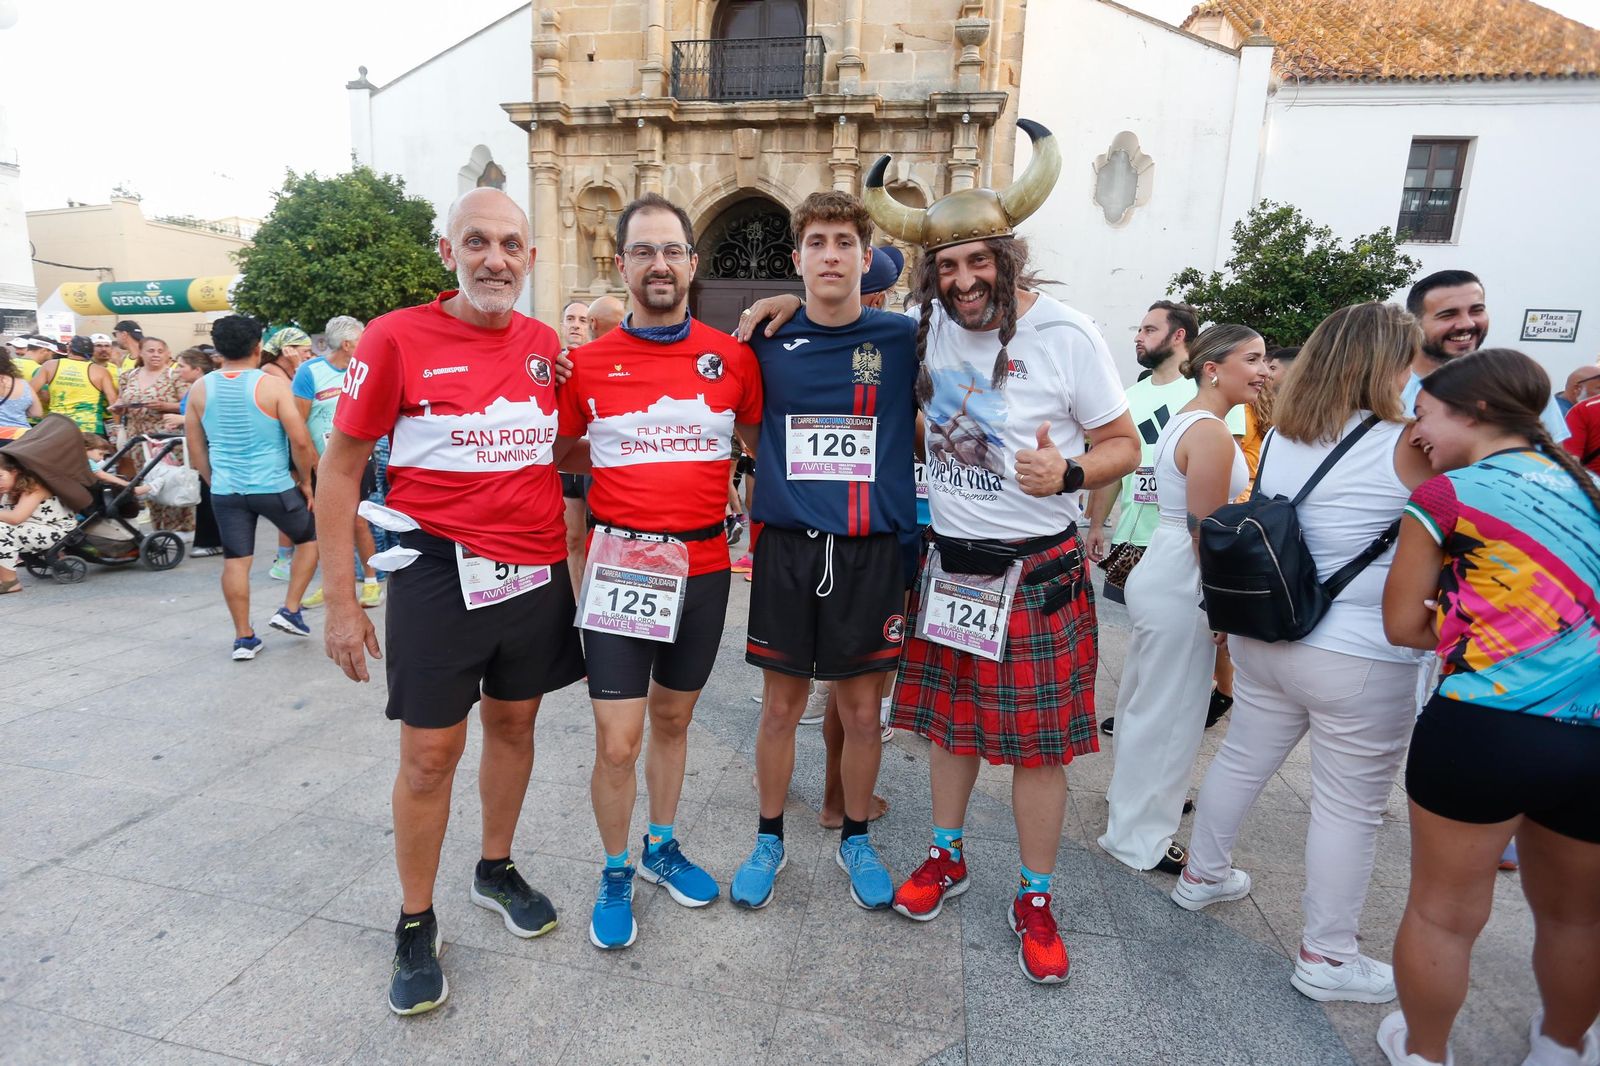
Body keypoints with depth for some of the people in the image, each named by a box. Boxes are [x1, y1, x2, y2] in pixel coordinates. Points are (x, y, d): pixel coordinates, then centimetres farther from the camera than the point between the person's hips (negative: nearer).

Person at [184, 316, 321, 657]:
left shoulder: (200, 389, 4)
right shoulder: (271, 385, -10)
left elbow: (195, 448, 10)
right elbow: (300, 441, -14)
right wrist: (305, 480, 0)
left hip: (225, 490, 4)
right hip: (274, 487, -4)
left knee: (235, 561, 9)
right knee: (311, 539, 18)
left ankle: (243, 638, 14)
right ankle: (290, 611, 14)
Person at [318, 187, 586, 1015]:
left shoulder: (546, 345, 4)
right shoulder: (396, 338, -8)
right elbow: (340, 467, -4)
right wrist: (340, 599, -7)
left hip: (538, 571, 4)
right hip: (440, 572, -4)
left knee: (514, 724, 17)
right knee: (430, 753, 5)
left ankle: (496, 869, 40)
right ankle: (415, 924, 27)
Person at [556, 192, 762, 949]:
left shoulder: (732, 357, 0)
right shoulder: (587, 360, -2)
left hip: (703, 567, 2)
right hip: (619, 566, -2)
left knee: (673, 720, 18)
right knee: (618, 742, 0)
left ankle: (662, 848, 40)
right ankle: (615, 874, 26)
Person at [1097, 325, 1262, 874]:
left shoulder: (1184, 419, 11)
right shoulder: (1212, 433, -19)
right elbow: (1206, 531, -21)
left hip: (1159, 573, 10)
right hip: (1181, 587, -10)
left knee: (1146, 700, 23)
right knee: (1169, 712, 2)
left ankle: (1134, 794, 43)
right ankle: (1139, 840, 17)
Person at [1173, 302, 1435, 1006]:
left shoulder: (1279, 437, 3)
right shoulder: (1405, 448, -15)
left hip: (1261, 637, 6)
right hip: (1357, 659, -6)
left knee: (1242, 759, 22)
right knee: (1349, 807, 10)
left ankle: (1202, 875, 41)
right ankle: (1325, 957, 25)